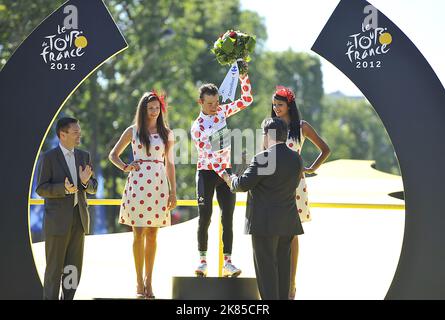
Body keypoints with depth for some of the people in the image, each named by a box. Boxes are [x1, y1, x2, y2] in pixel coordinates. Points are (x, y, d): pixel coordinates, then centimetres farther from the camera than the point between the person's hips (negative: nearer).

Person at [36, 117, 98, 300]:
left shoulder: (84, 156, 8)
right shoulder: (49, 157, -7)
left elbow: (93, 188, 8)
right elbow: (41, 189, -10)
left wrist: (85, 181, -15)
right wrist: (64, 189, -27)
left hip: (78, 219, 5)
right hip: (57, 220, -5)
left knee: (74, 268, 7)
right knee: (54, 266, -1)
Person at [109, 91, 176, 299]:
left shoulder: (166, 133, 9)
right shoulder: (132, 131, 7)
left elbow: (169, 164, 10)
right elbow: (113, 155, 15)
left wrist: (173, 192, 5)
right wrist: (125, 167, -2)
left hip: (159, 185, 1)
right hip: (137, 184, -1)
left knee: (152, 235, 4)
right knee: (139, 234, -2)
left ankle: (148, 280, 11)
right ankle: (139, 281, 3)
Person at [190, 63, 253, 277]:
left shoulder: (221, 112, 2)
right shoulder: (197, 127, -12)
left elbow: (246, 99, 4)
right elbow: (209, 155, -21)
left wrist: (243, 77, -10)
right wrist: (224, 175, -30)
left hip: (225, 171, 4)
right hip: (207, 173, -4)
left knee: (228, 218, -2)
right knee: (205, 218, -5)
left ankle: (228, 263, -3)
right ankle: (202, 261, 6)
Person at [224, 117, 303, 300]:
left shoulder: (263, 158, -17)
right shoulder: (296, 158, 6)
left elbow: (244, 184, -15)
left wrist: (232, 181, 6)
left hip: (265, 223, -7)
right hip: (288, 222, 7)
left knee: (266, 266, -2)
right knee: (283, 264, 13)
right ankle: (283, 298, 18)